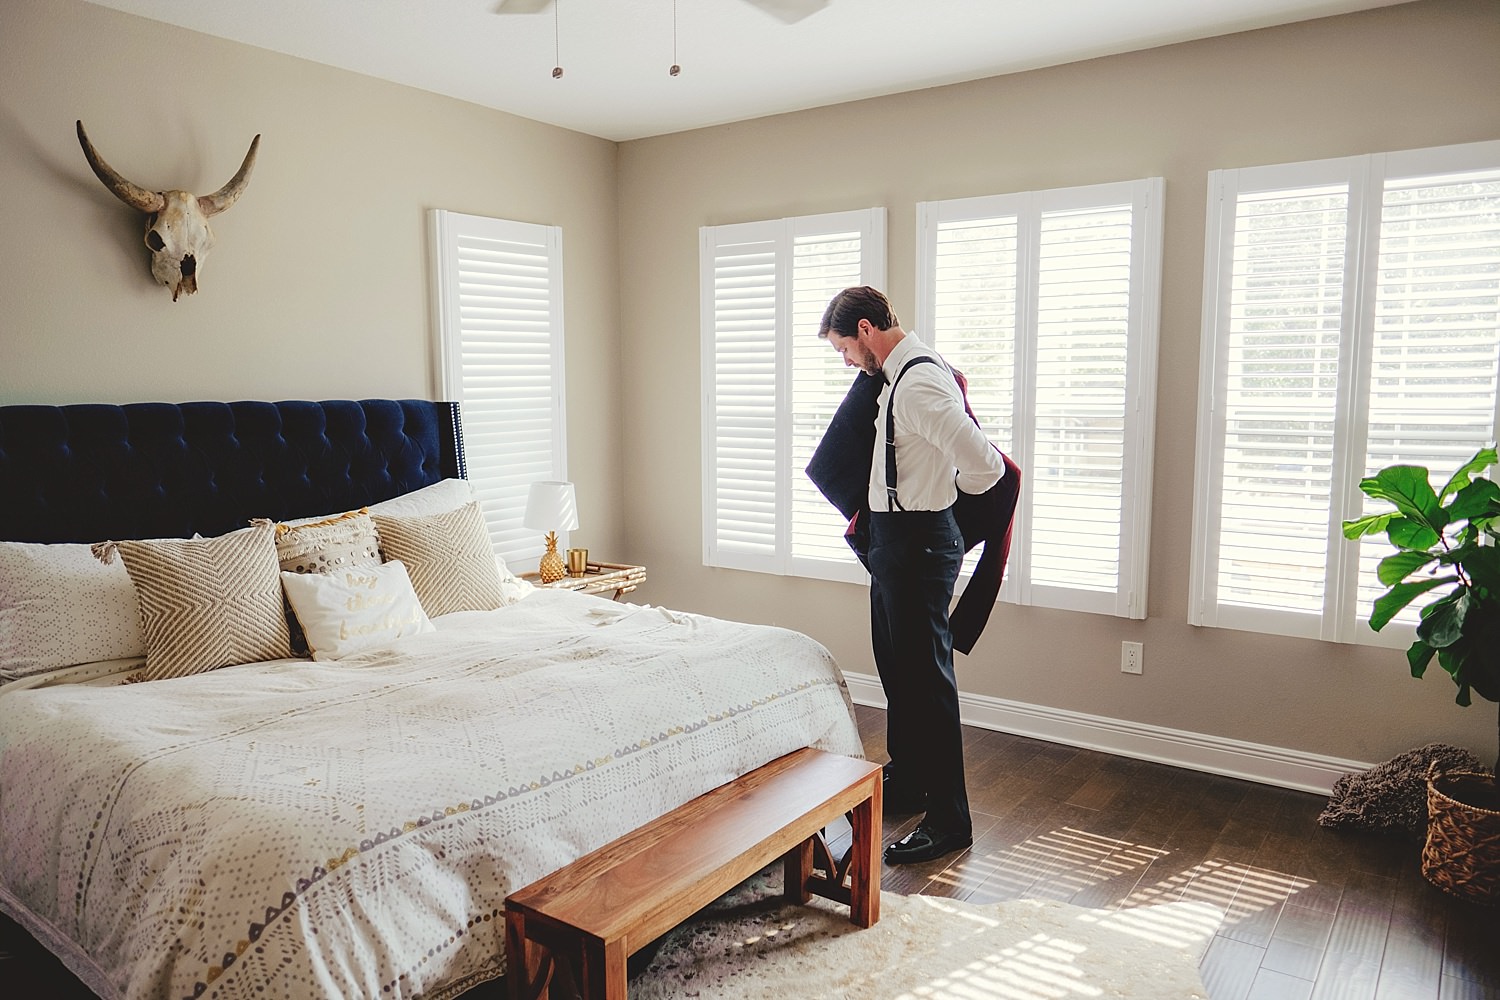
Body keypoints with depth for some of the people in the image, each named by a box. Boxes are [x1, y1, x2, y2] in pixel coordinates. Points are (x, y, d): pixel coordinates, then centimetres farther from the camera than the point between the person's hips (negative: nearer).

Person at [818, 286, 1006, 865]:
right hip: (893, 538, 11)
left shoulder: (918, 382, -21)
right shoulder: (901, 374, 11)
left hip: (918, 543, -11)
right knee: (896, 670, 20)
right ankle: (906, 785, 37)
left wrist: (951, 488, -7)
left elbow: (984, 467, -28)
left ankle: (949, 821, 9)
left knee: (926, 678, -3)